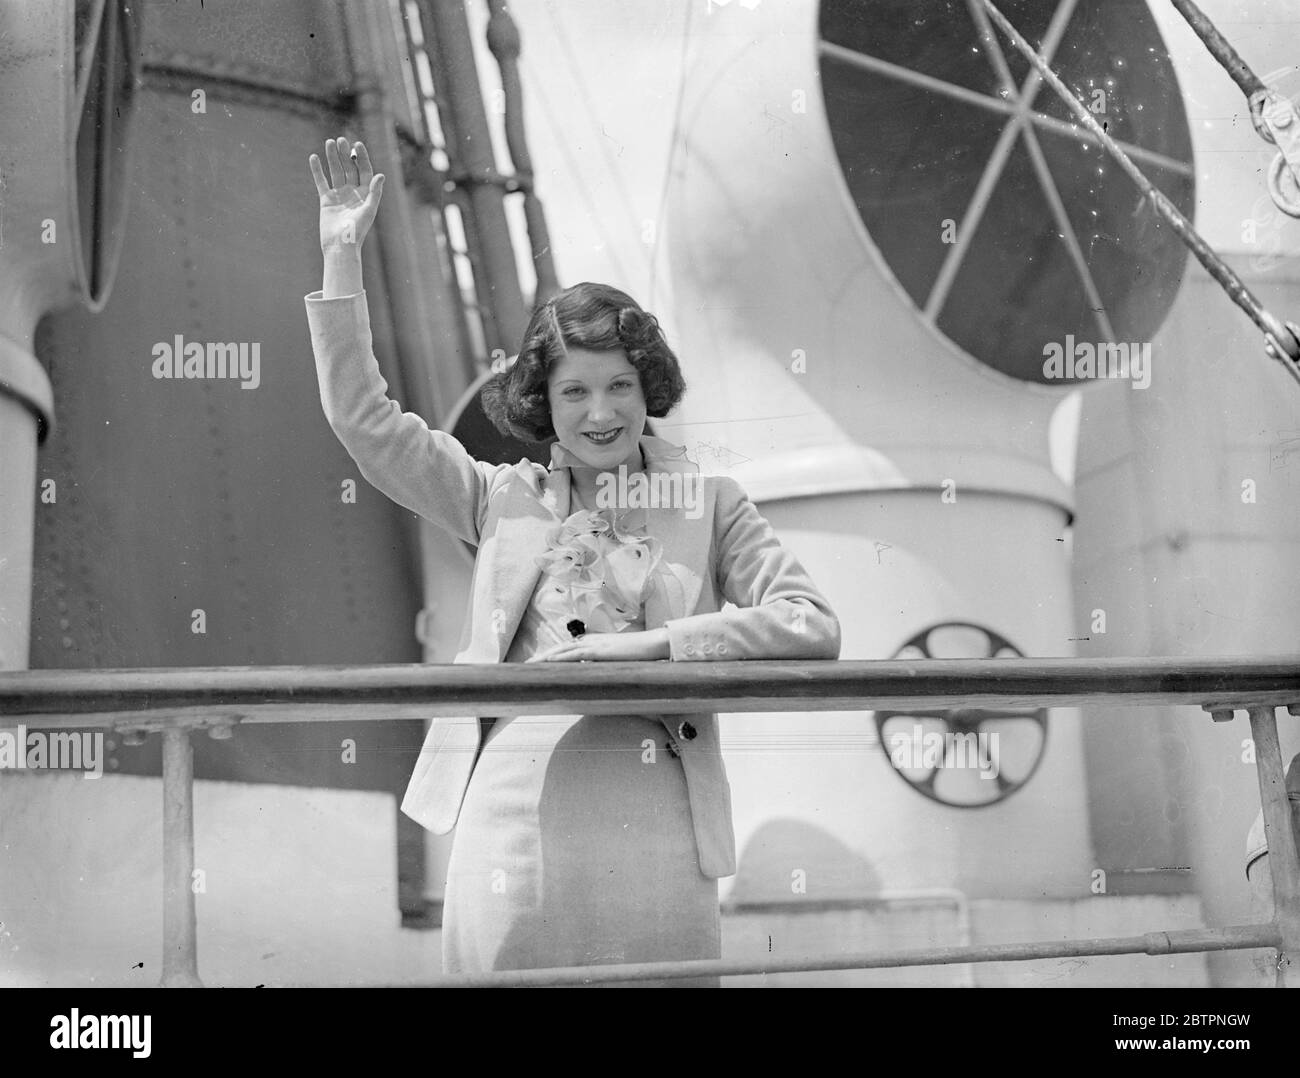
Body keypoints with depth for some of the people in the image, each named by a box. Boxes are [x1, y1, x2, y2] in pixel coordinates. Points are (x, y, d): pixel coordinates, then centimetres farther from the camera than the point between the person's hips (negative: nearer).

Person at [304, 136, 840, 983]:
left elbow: (814, 628, 0)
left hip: (651, 819, -1)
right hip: (510, 811, 1)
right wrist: (343, 257, 8)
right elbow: (364, 419, 14)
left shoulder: (708, 505, 10)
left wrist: (650, 644, -8)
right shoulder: (505, 500, 16)